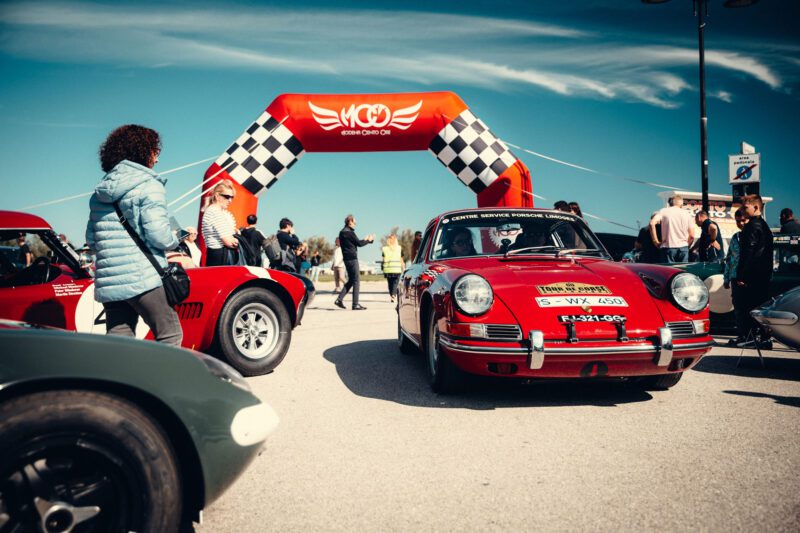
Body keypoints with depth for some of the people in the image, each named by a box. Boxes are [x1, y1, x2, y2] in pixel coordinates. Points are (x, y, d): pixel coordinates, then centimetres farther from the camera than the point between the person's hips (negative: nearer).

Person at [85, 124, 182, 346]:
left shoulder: (100, 192, 17)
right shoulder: (149, 186, -5)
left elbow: (90, 239, 18)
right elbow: (158, 234, -14)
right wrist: (175, 240, 5)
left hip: (107, 282, 7)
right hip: (142, 279, -7)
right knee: (170, 336, 2)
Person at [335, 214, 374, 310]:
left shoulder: (342, 232, 15)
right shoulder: (349, 232, -15)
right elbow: (359, 243, -10)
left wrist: (364, 240, 20)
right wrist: (369, 240, 5)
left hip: (346, 258, 9)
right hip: (352, 258, -9)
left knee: (351, 280, 16)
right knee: (356, 281, -3)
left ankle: (339, 299, 10)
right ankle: (355, 304, -1)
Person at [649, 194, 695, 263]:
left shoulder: (664, 211, 4)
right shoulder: (687, 213, 10)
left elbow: (652, 223, -13)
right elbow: (691, 236, 5)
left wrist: (656, 241, -6)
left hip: (668, 247, -2)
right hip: (683, 247, 2)